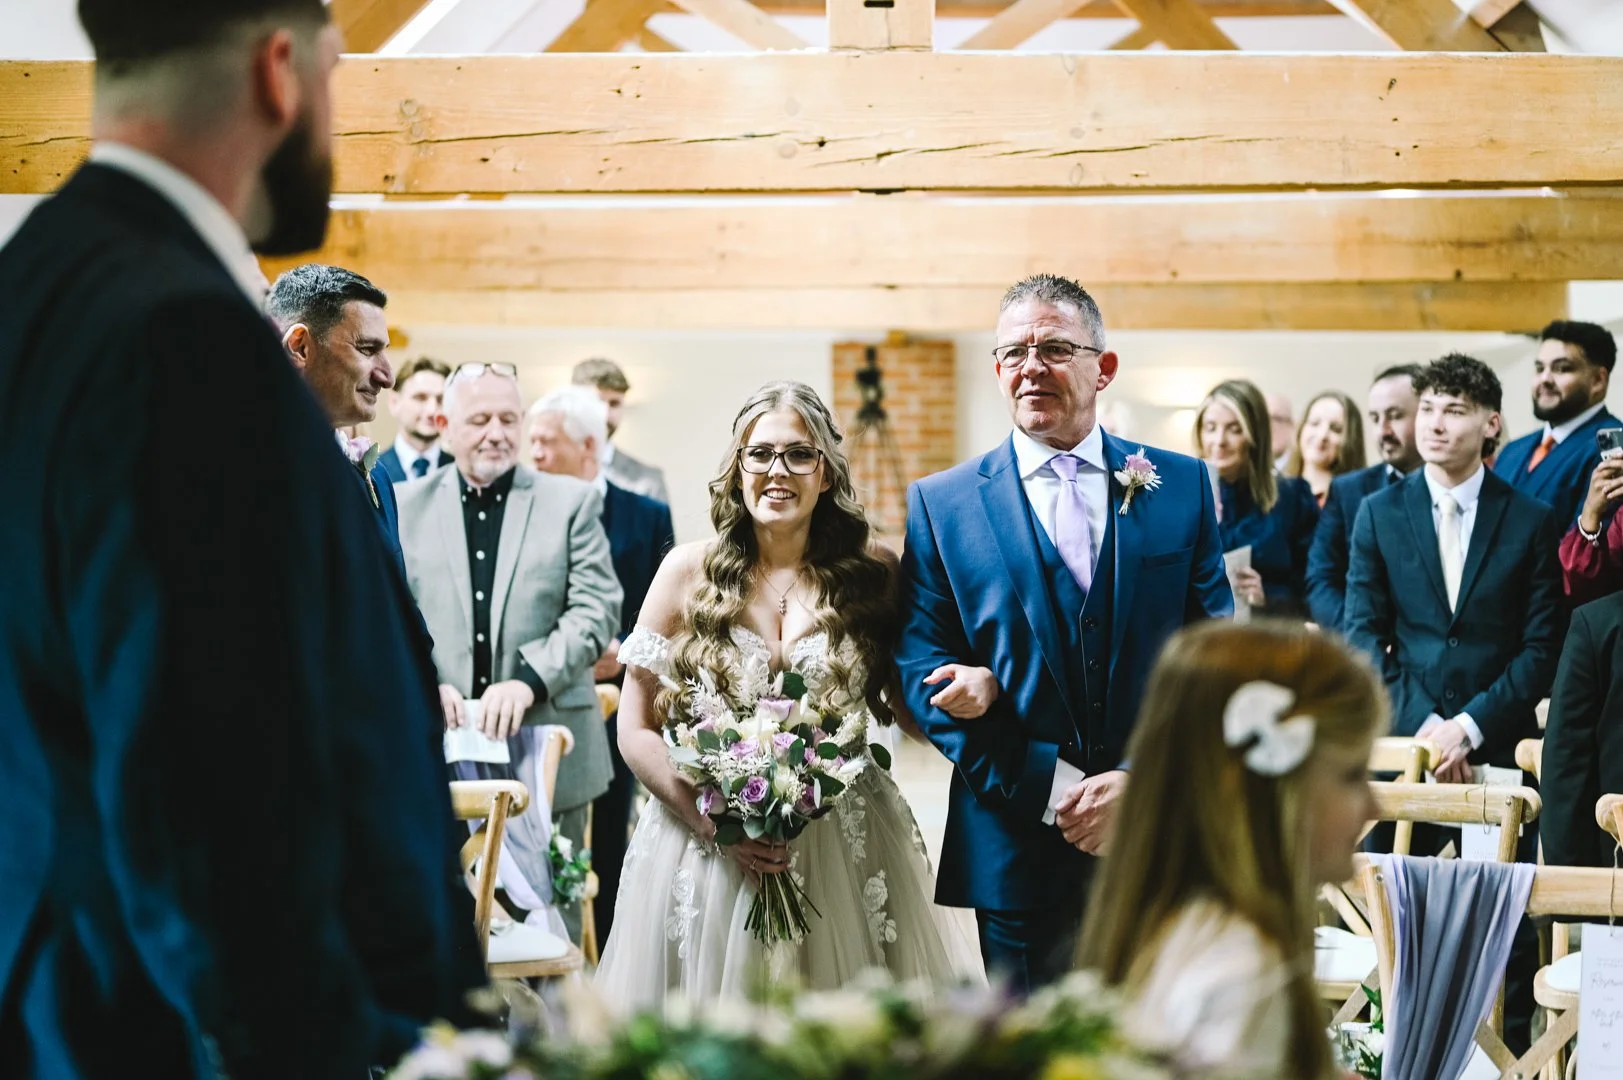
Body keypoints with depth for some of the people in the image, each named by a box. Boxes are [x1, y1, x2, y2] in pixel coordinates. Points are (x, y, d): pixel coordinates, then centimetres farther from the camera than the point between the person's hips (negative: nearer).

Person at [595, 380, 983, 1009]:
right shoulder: (688, 573, 1)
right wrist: (714, 823, -12)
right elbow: (636, 730, 1)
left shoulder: (874, 575, 3)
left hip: (845, 854, 1)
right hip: (705, 854, 0)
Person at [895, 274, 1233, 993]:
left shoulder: (1181, 486, 7)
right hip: (1019, 847, -1)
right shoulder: (941, 504, 5)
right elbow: (920, 668, -1)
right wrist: (1055, 790, -12)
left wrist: (1141, 781, -13)